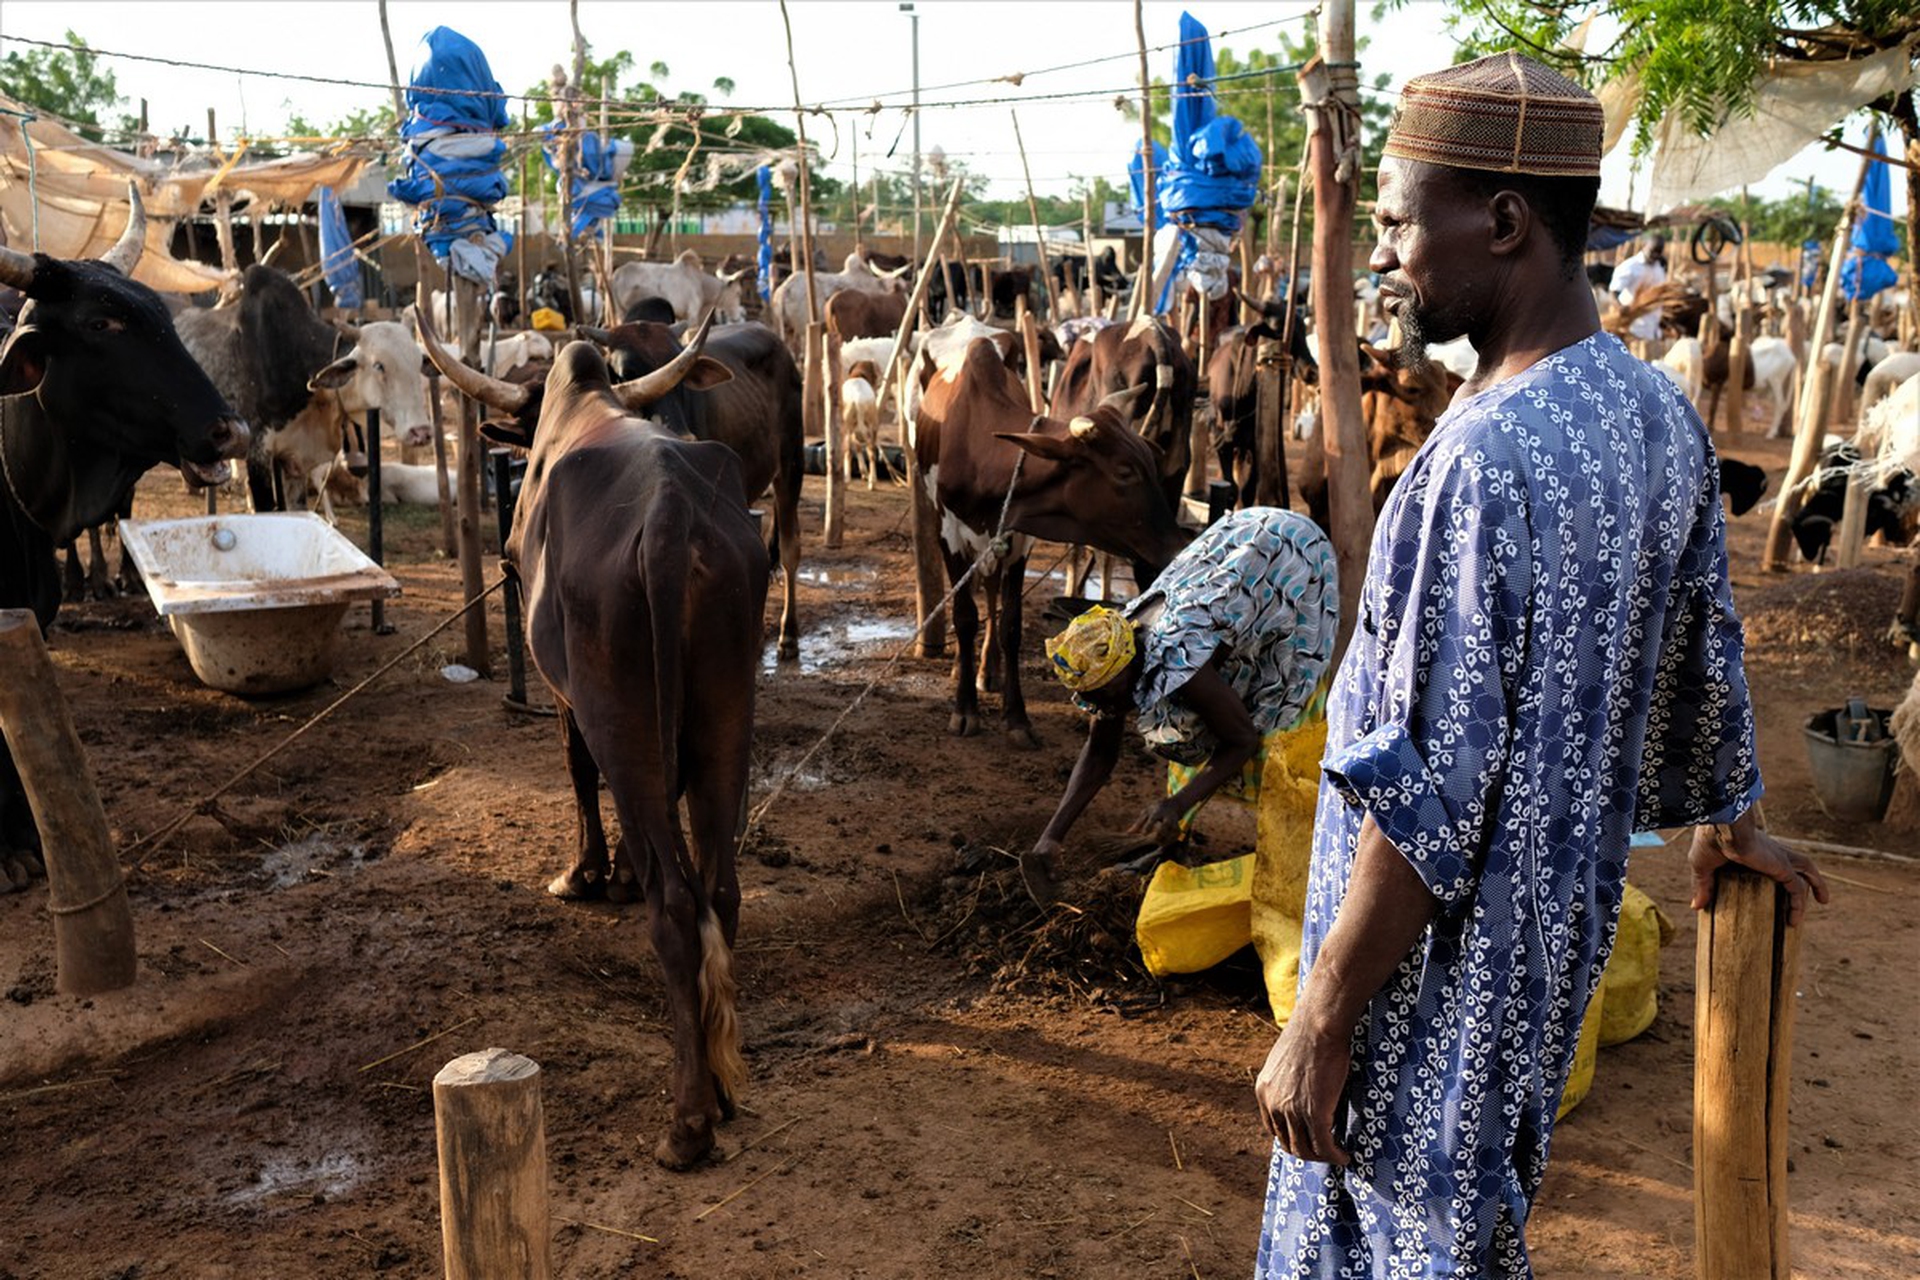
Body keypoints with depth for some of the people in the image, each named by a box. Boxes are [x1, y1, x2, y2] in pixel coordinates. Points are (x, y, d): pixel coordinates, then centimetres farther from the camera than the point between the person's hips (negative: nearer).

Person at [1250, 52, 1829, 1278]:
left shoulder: (1486, 459, -28)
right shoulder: (1661, 415, 0)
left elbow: (1427, 794, -27)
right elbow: (1708, 656, 13)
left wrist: (1320, 1023, -19)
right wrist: (1730, 817, 31)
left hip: (1450, 945, -8)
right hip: (1565, 911, 8)